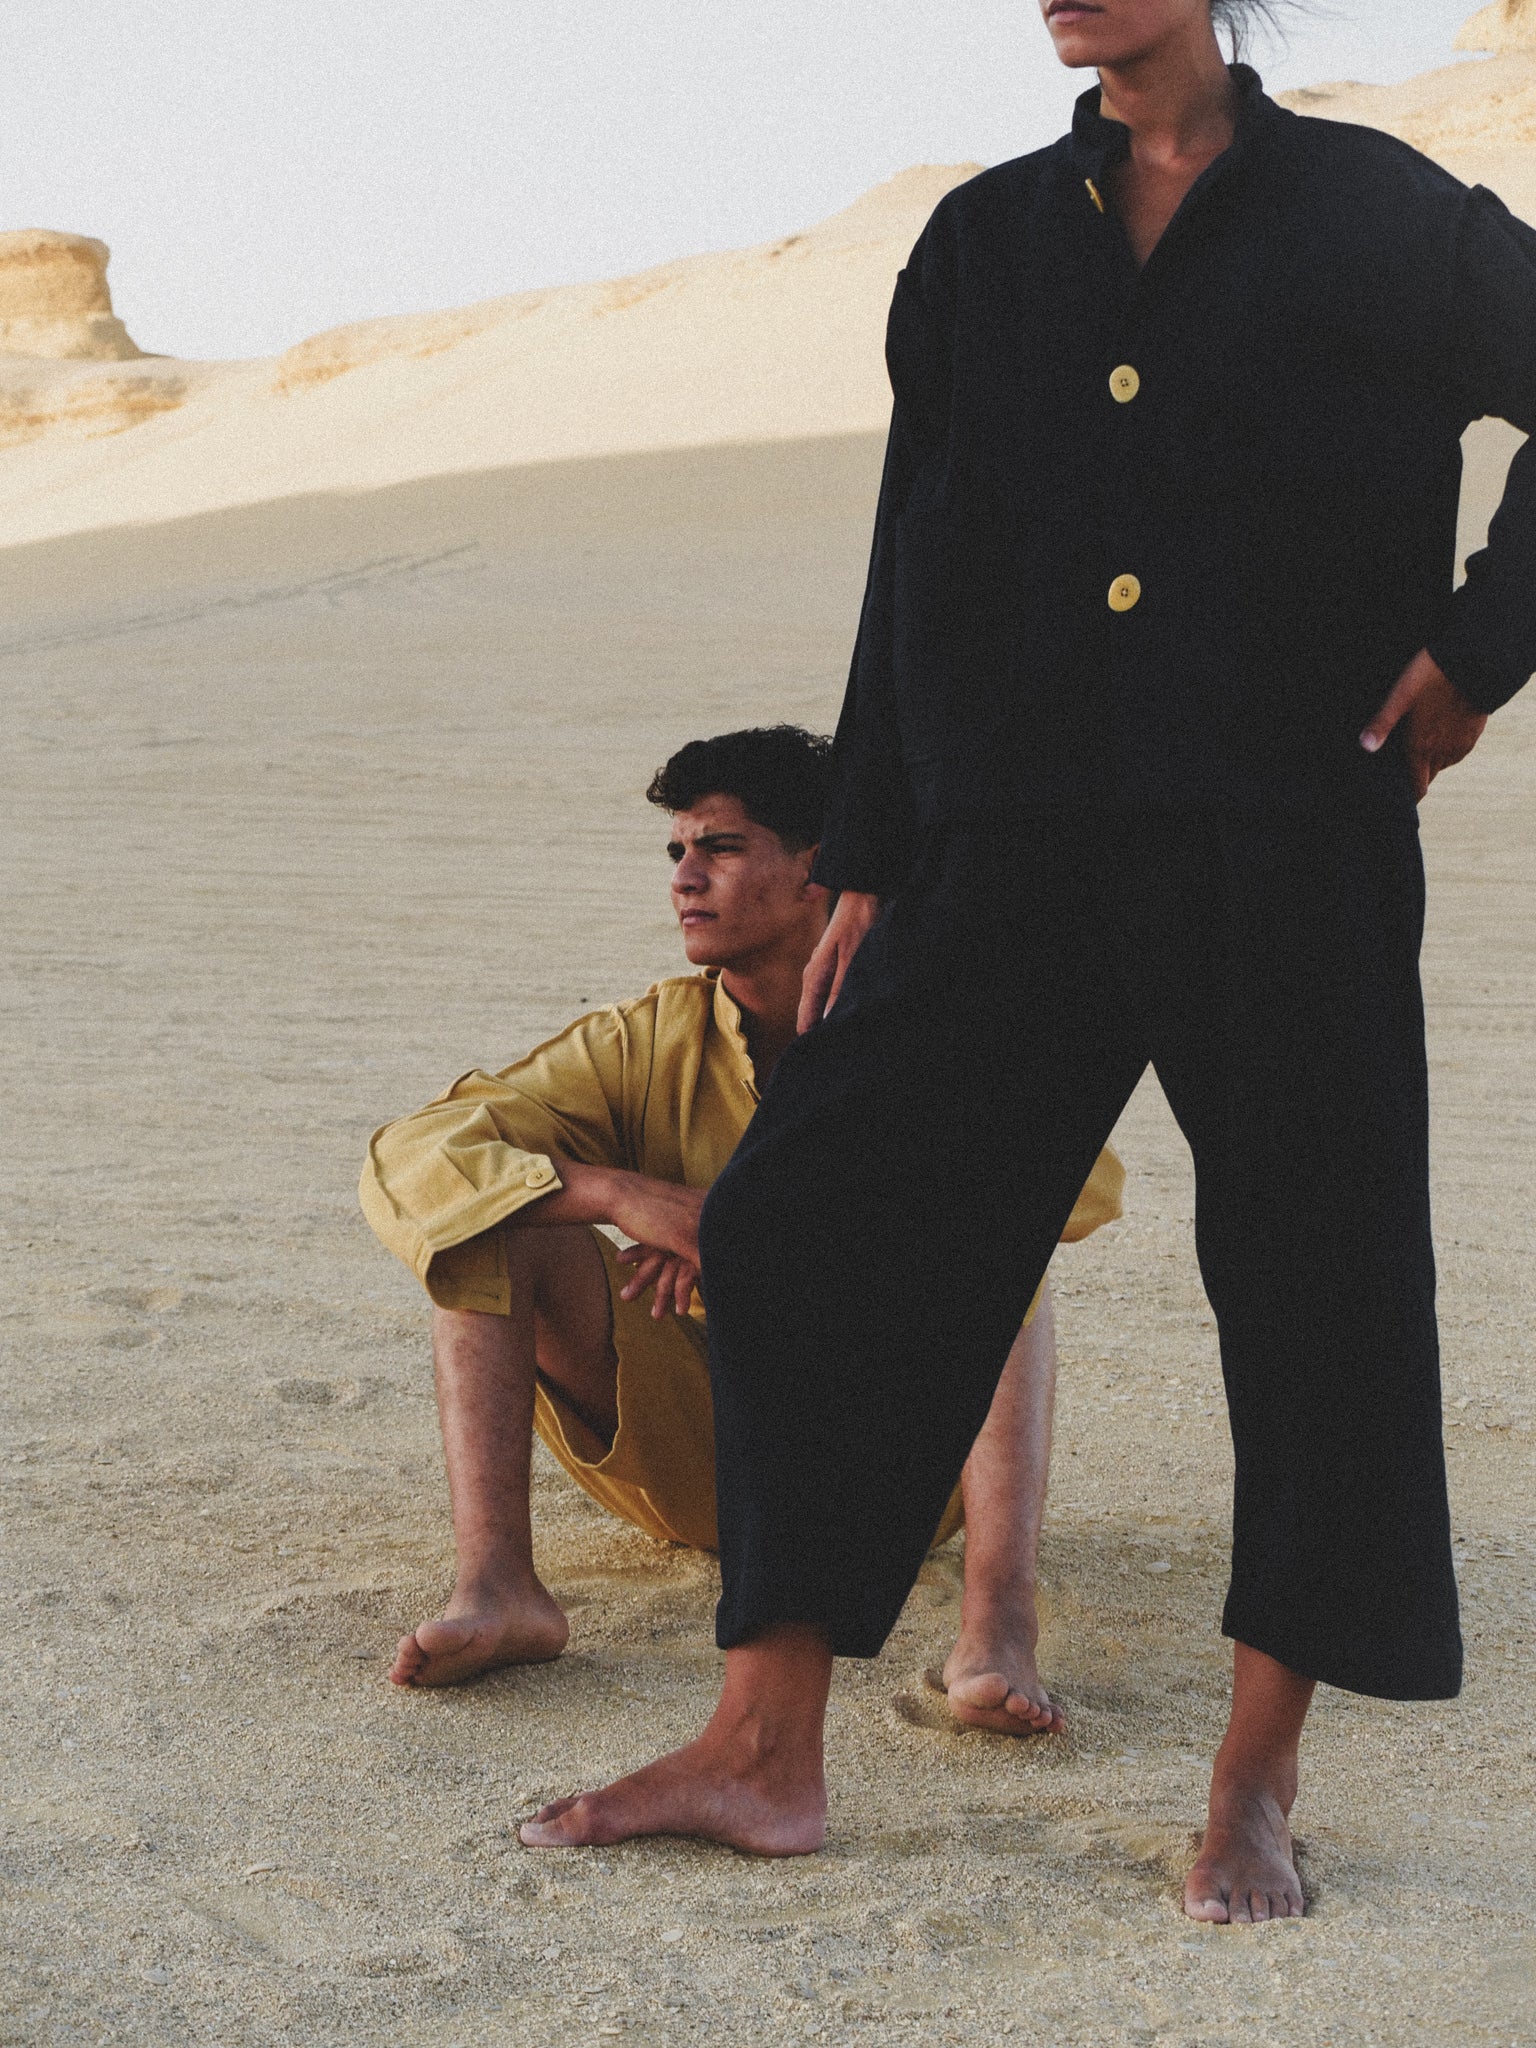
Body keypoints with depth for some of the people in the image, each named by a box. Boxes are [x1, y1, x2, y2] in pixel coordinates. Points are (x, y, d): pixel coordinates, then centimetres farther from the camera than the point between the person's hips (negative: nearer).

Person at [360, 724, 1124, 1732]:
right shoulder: (645, 1043, -2)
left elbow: (1088, 1177, -25)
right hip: (694, 1455, 2)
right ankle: (498, 1589, -30)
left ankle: (999, 1629, -46)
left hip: (896, 1460, -2)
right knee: (493, 1207, -14)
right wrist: (617, 1194, -30)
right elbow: (405, 1159, -11)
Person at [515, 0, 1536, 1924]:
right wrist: (868, 860, 11)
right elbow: (915, 574, 14)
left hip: (1287, 847, -3)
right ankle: (767, 1750, 8)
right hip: (1014, 858, 3)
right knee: (805, 1230, -2)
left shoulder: (1375, 216, 4)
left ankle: (1255, 1783, 16)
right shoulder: (981, 244, 14)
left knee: (1314, 1279, 0)